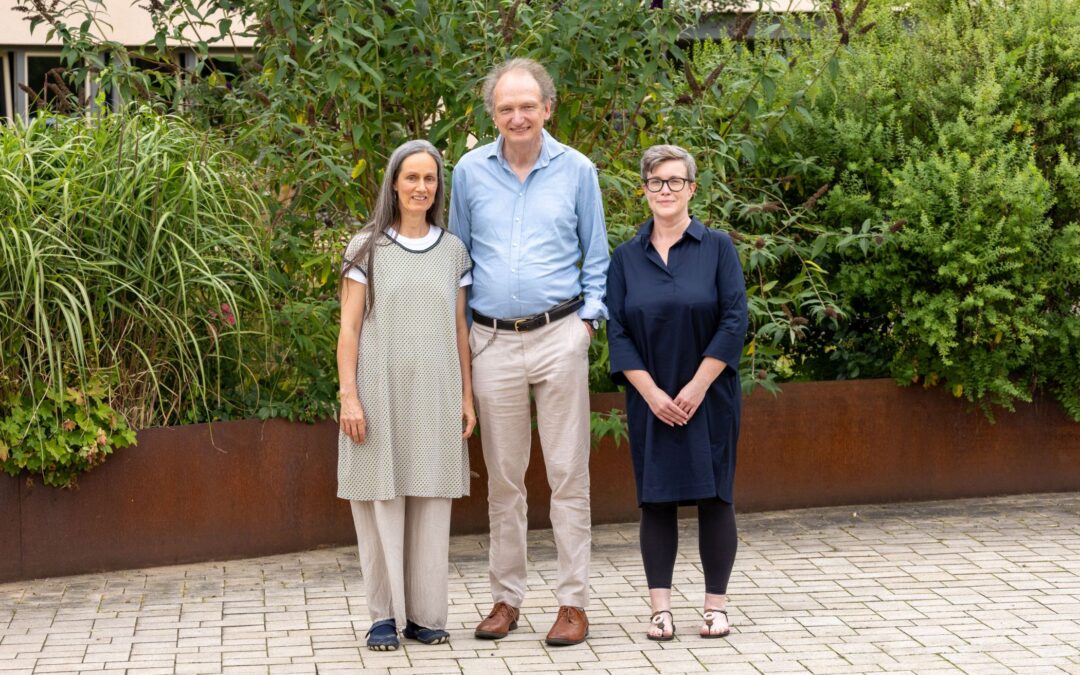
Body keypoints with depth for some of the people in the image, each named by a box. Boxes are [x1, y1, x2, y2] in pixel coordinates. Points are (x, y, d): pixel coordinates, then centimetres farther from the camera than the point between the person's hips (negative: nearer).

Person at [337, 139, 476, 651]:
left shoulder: (453, 250, 10)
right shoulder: (367, 248, 2)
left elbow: (460, 328, 12)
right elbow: (349, 328, -1)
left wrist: (466, 396, 8)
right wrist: (349, 396, -9)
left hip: (434, 395, 2)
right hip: (380, 392, -2)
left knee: (431, 505, 3)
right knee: (381, 502, -1)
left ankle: (425, 613, 11)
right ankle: (384, 614, 8)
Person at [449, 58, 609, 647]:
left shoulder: (576, 170, 3)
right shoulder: (471, 172, 6)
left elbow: (595, 255, 9)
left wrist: (588, 316, -2)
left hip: (559, 337, -1)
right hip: (493, 342, 2)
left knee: (568, 474, -1)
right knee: (502, 477, 8)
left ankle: (574, 601, 6)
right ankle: (506, 598, 18)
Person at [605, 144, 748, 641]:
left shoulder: (717, 247, 1)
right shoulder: (626, 257, 6)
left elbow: (734, 321, -6)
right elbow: (617, 332, 2)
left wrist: (697, 387, -12)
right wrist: (652, 393, -8)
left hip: (708, 398, -2)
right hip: (651, 401, 2)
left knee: (713, 497, 1)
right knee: (656, 499, 3)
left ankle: (716, 606, 10)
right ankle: (660, 608, 8)